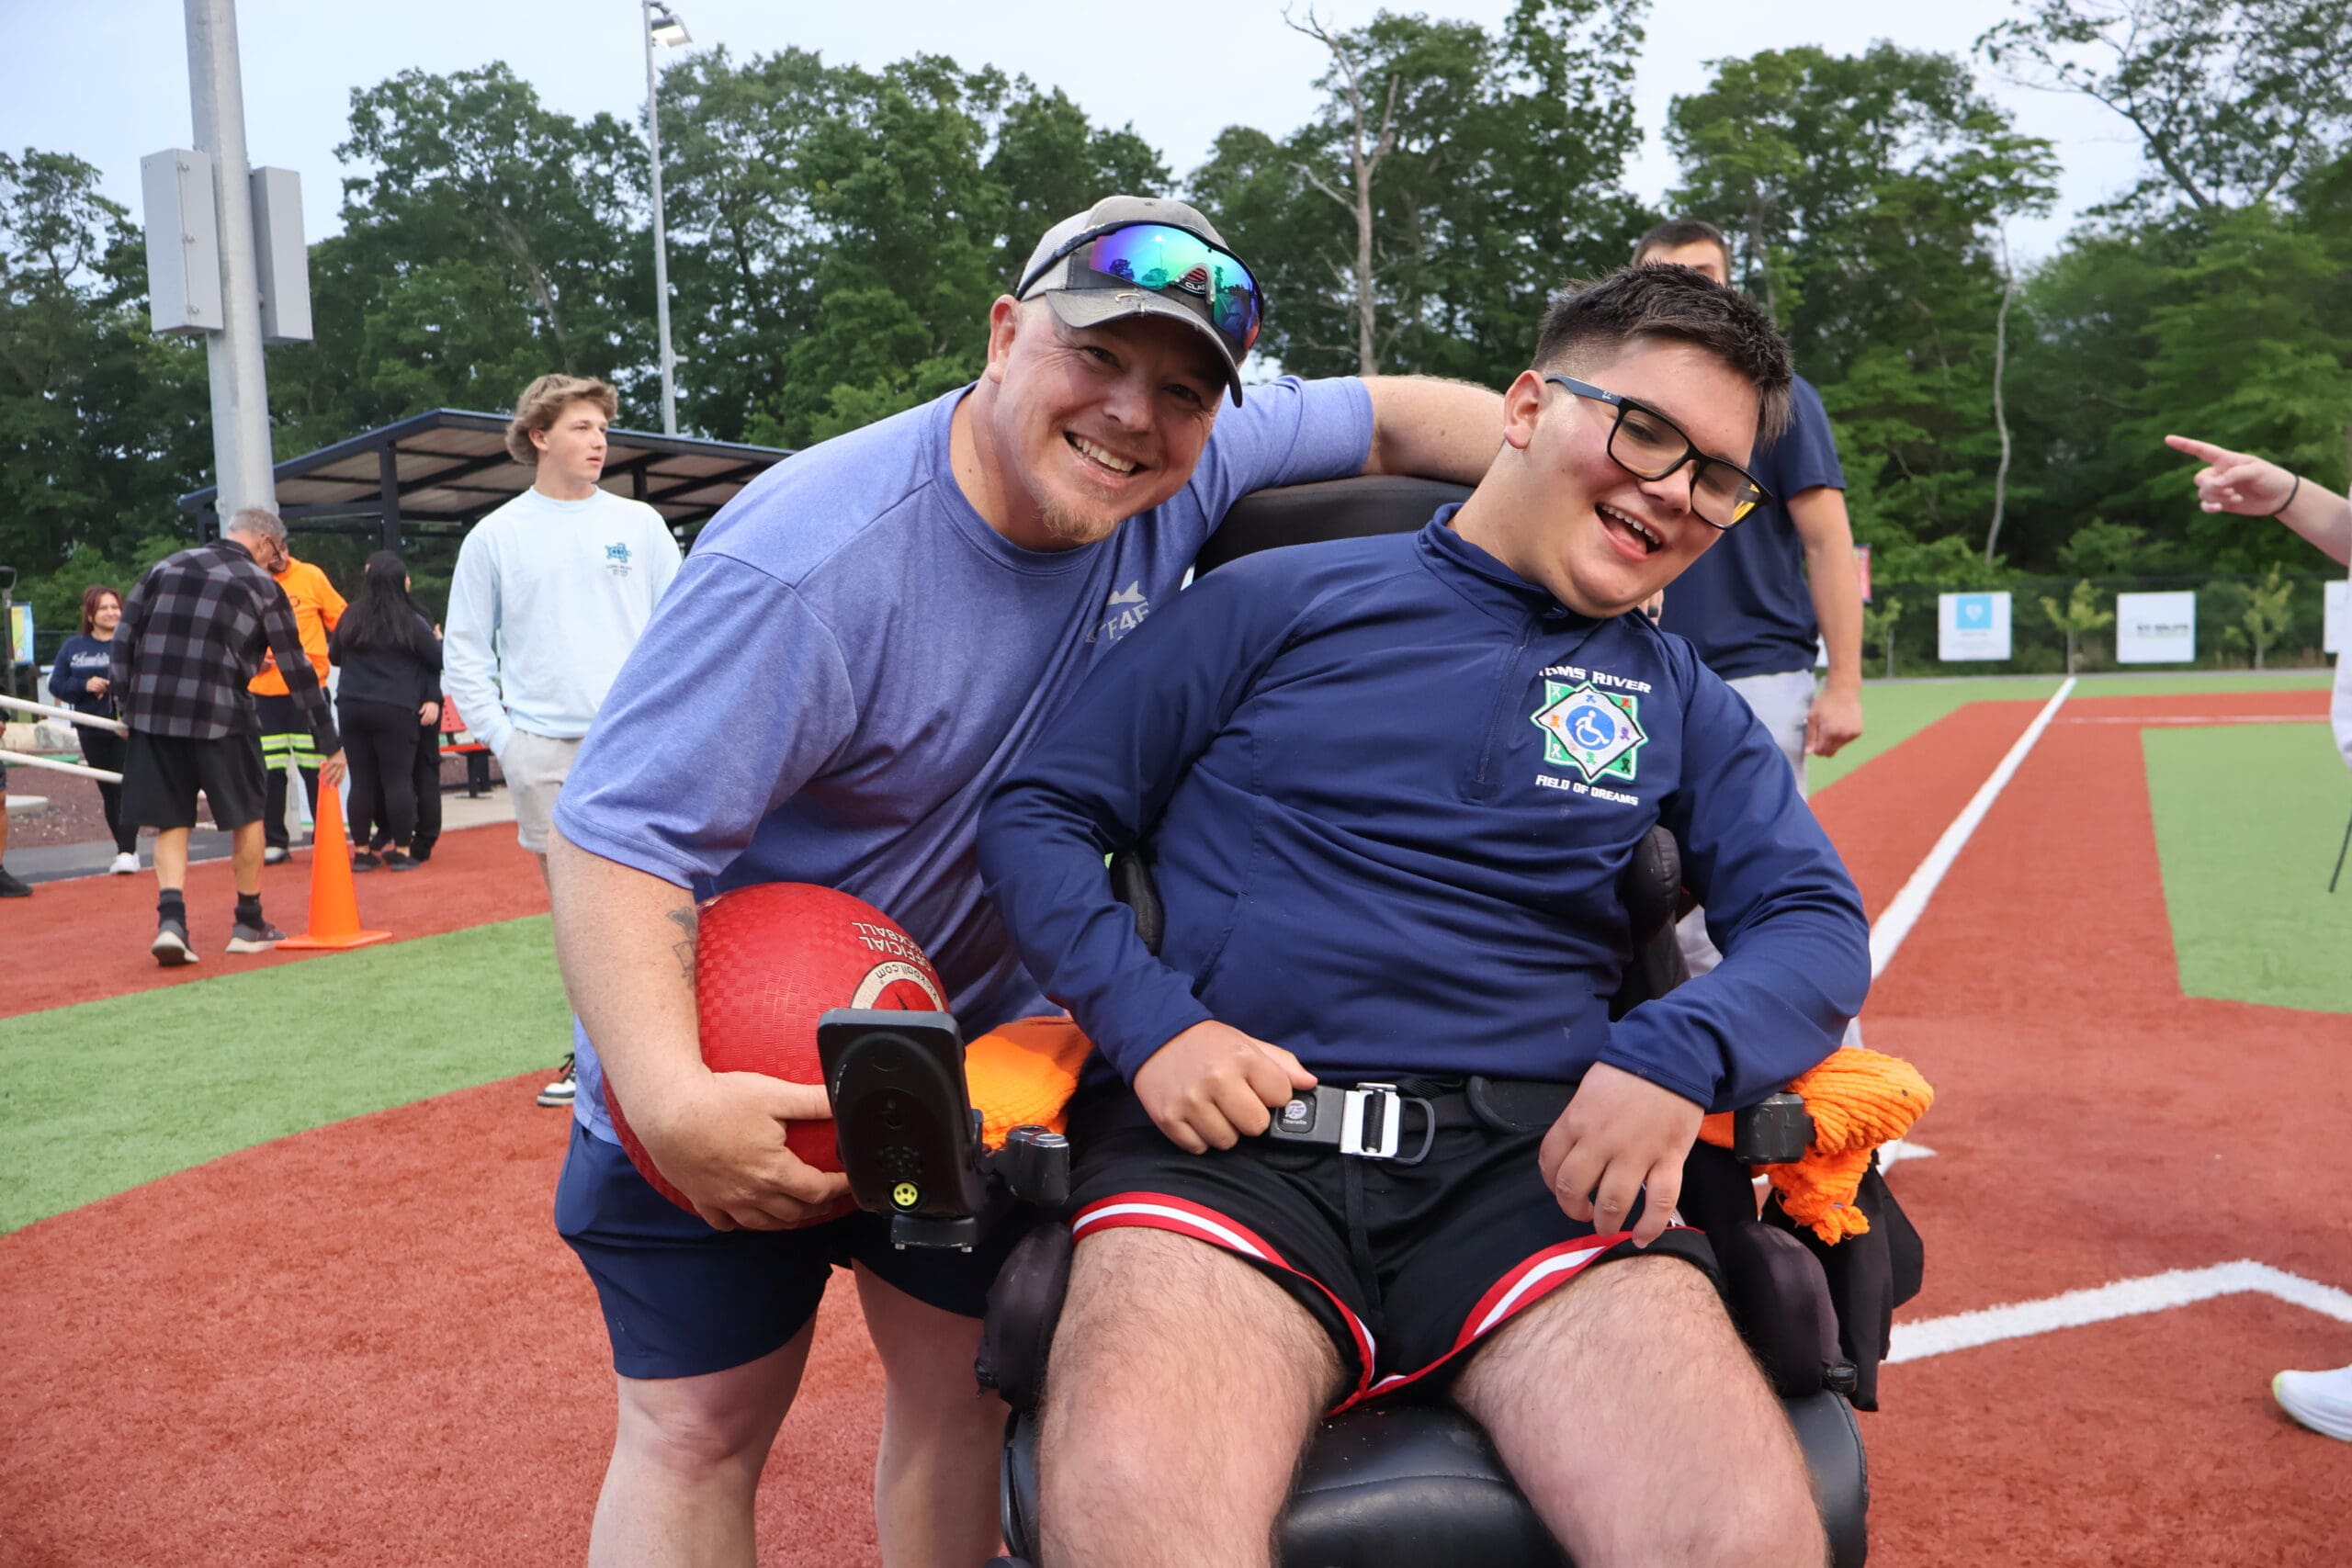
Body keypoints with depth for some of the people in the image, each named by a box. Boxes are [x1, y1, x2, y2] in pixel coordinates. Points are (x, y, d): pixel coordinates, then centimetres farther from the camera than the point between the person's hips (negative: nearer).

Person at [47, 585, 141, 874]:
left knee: (126, 787, -10)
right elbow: (56, 684, 7)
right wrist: (84, 685, -10)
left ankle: (127, 851, -10)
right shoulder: (73, 647, 8)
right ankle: (125, 848, 19)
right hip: (92, 731, 4)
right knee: (108, 790, 10)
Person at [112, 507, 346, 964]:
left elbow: (123, 639, 9)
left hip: (151, 712, 4)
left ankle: (171, 919, -6)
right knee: (247, 815, 13)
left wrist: (128, 702, 17)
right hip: (220, 716, -3)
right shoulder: (263, 587, 4)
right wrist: (329, 743, 9)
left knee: (171, 821, 11)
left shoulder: (165, 567, 15)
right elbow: (297, 670, 5)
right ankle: (249, 925, 21)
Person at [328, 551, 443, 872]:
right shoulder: (410, 621, -6)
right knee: (398, 779, 1)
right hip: (395, 710, -3)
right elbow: (438, 660, -1)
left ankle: (362, 851, 12)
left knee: (361, 780, 7)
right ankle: (401, 850, 3)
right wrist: (439, 641, 20)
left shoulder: (351, 617, 4)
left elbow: (334, 655, 16)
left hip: (352, 708, 4)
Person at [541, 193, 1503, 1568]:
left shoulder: (1190, 470, -14)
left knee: (969, 1382, 16)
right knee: (699, 1429, 4)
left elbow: (1391, 416, 1)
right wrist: (669, 1097, -41)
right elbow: (618, 836, -29)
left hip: (986, 1038, 5)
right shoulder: (812, 559, -31)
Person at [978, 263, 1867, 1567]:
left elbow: (1817, 920, 13)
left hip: (1532, 1163, 4)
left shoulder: (1680, 700, 20)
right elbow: (1038, 814, 10)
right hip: (1230, 1137, -3)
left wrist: (1681, 1057, -9)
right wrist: (1151, 1021, -7)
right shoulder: (1275, 601, 10)